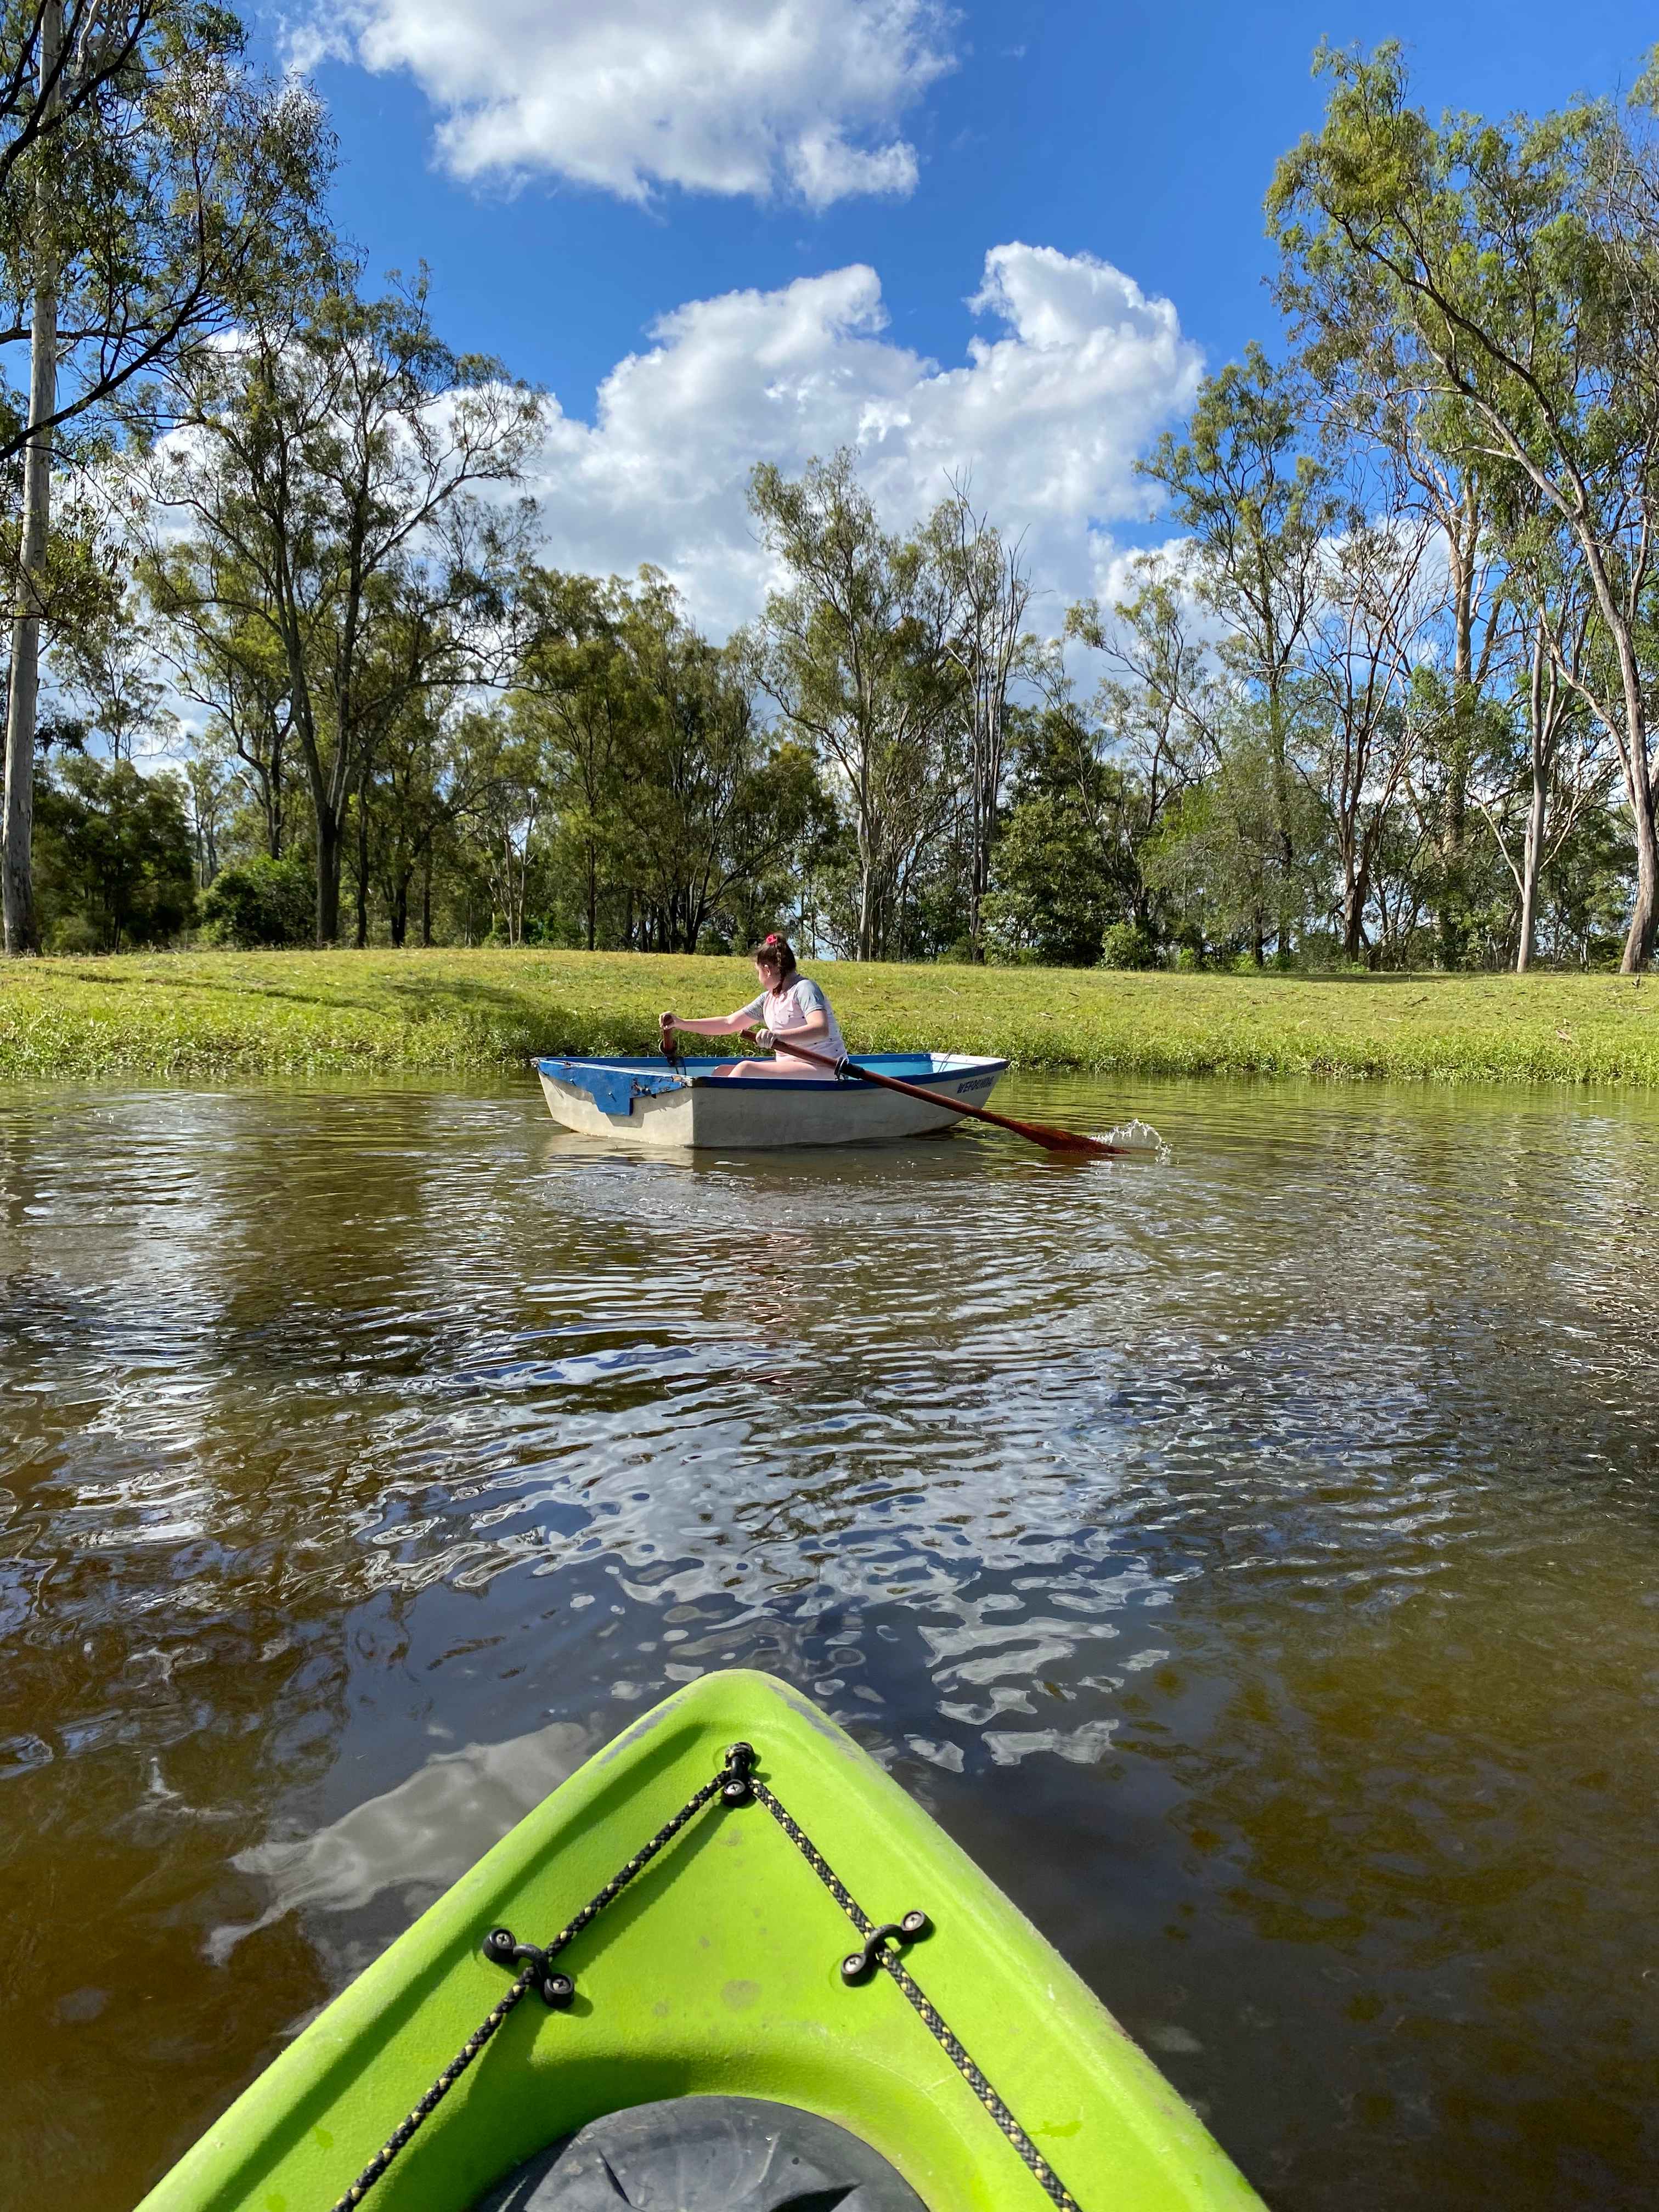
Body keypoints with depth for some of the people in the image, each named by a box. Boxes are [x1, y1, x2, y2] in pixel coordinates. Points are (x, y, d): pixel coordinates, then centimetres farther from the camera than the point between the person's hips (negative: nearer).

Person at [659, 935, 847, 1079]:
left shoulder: (804, 988, -12)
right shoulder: (768, 999, 15)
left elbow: (821, 1029, -28)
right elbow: (729, 1023, 16)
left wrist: (778, 1036, -41)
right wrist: (680, 1024, 10)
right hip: (789, 1067, 9)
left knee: (746, 1069, -26)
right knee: (722, 1072, 2)